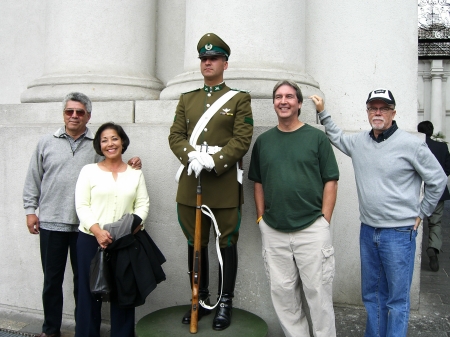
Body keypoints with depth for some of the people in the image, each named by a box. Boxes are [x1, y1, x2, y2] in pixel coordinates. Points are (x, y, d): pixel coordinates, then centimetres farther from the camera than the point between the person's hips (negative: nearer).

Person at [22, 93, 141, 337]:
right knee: (52, 279, 12)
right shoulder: (46, 143, 7)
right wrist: (30, 209, 4)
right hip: (51, 222, 1)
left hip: (86, 225, -1)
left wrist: (130, 166, -11)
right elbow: (33, 180, 9)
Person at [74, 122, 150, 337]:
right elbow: (82, 206, -3)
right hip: (90, 240, -1)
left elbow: (143, 205, 4)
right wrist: (97, 231, -16)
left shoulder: (135, 173, 10)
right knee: (89, 292, 4)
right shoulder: (89, 170, 5)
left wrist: (134, 223, -16)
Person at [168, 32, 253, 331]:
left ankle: (225, 303, 21)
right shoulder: (187, 99, 15)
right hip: (191, 183, 4)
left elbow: (242, 140, -7)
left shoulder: (239, 99, 3)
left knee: (227, 244, 6)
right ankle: (200, 299, 29)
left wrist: (213, 161, -19)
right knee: (195, 244, 12)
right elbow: (176, 135, 6)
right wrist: (191, 156, -14)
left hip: (225, 184, -4)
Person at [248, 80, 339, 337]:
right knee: (282, 291, 11)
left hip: (312, 229, -3)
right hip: (273, 231, 4)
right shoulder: (263, 141, 9)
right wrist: (261, 218, 6)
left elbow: (330, 181, -1)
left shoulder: (317, 137, 0)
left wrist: (324, 221, -6)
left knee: (318, 291, 4)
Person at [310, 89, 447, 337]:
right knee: (371, 294, 18)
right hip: (367, 231, 6)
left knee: (397, 298, 6)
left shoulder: (410, 144, -11)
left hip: (399, 233, -5)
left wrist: (420, 214, 1)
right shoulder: (358, 142, 5)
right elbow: (336, 137, 26)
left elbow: (437, 180, -2)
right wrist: (322, 112, 18)